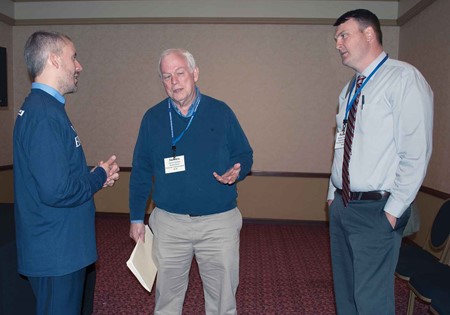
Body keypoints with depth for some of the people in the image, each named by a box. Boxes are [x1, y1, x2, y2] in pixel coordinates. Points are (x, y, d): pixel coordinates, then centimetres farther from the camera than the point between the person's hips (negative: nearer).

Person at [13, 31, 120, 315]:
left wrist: (95, 175, 3)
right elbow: (56, 191, -29)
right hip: (56, 253, -10)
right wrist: (99, 177, -12)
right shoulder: (44, 114, -22)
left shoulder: (43, 107, 10)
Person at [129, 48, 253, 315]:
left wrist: (237, 172, -18)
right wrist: (137, 217, 5)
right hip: (169, 223, 1)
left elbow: (245, 154, 5)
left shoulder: (221, 112, -1)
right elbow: (141, 171, 5)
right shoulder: (153, 118, 2)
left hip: (220, 222, -1)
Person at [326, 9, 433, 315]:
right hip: (341, 205, 8)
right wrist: (333, 194, 13)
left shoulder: (404, 78, -11)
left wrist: (394, 210, -15)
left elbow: (416, 153, -16)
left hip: (376, 210, -7)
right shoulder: (350, 89, 13)